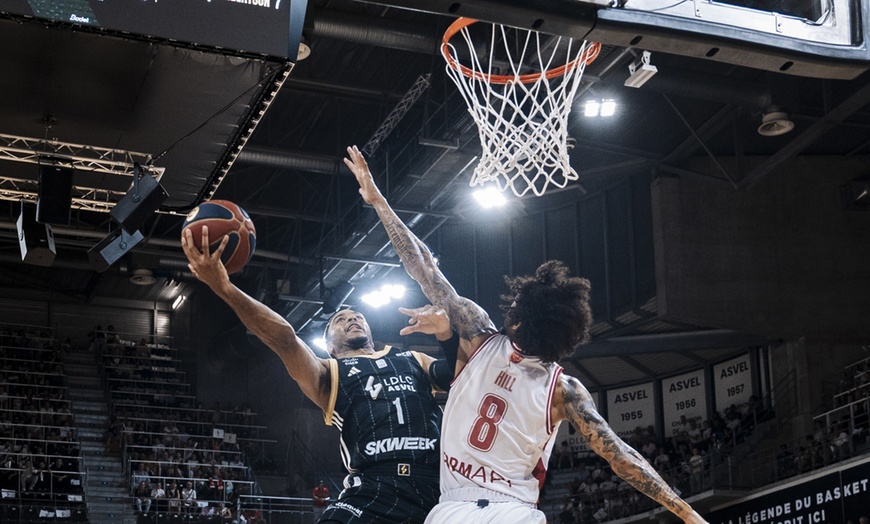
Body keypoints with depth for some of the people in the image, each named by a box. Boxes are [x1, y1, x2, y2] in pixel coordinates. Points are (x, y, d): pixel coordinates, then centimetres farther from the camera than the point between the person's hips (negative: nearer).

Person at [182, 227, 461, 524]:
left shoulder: (413, 361, 27)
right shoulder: (329, 373, 18)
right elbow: (285, 340, 1)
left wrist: (447, 335, -3)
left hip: (441, 488, 2)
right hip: (375, 491, -2)